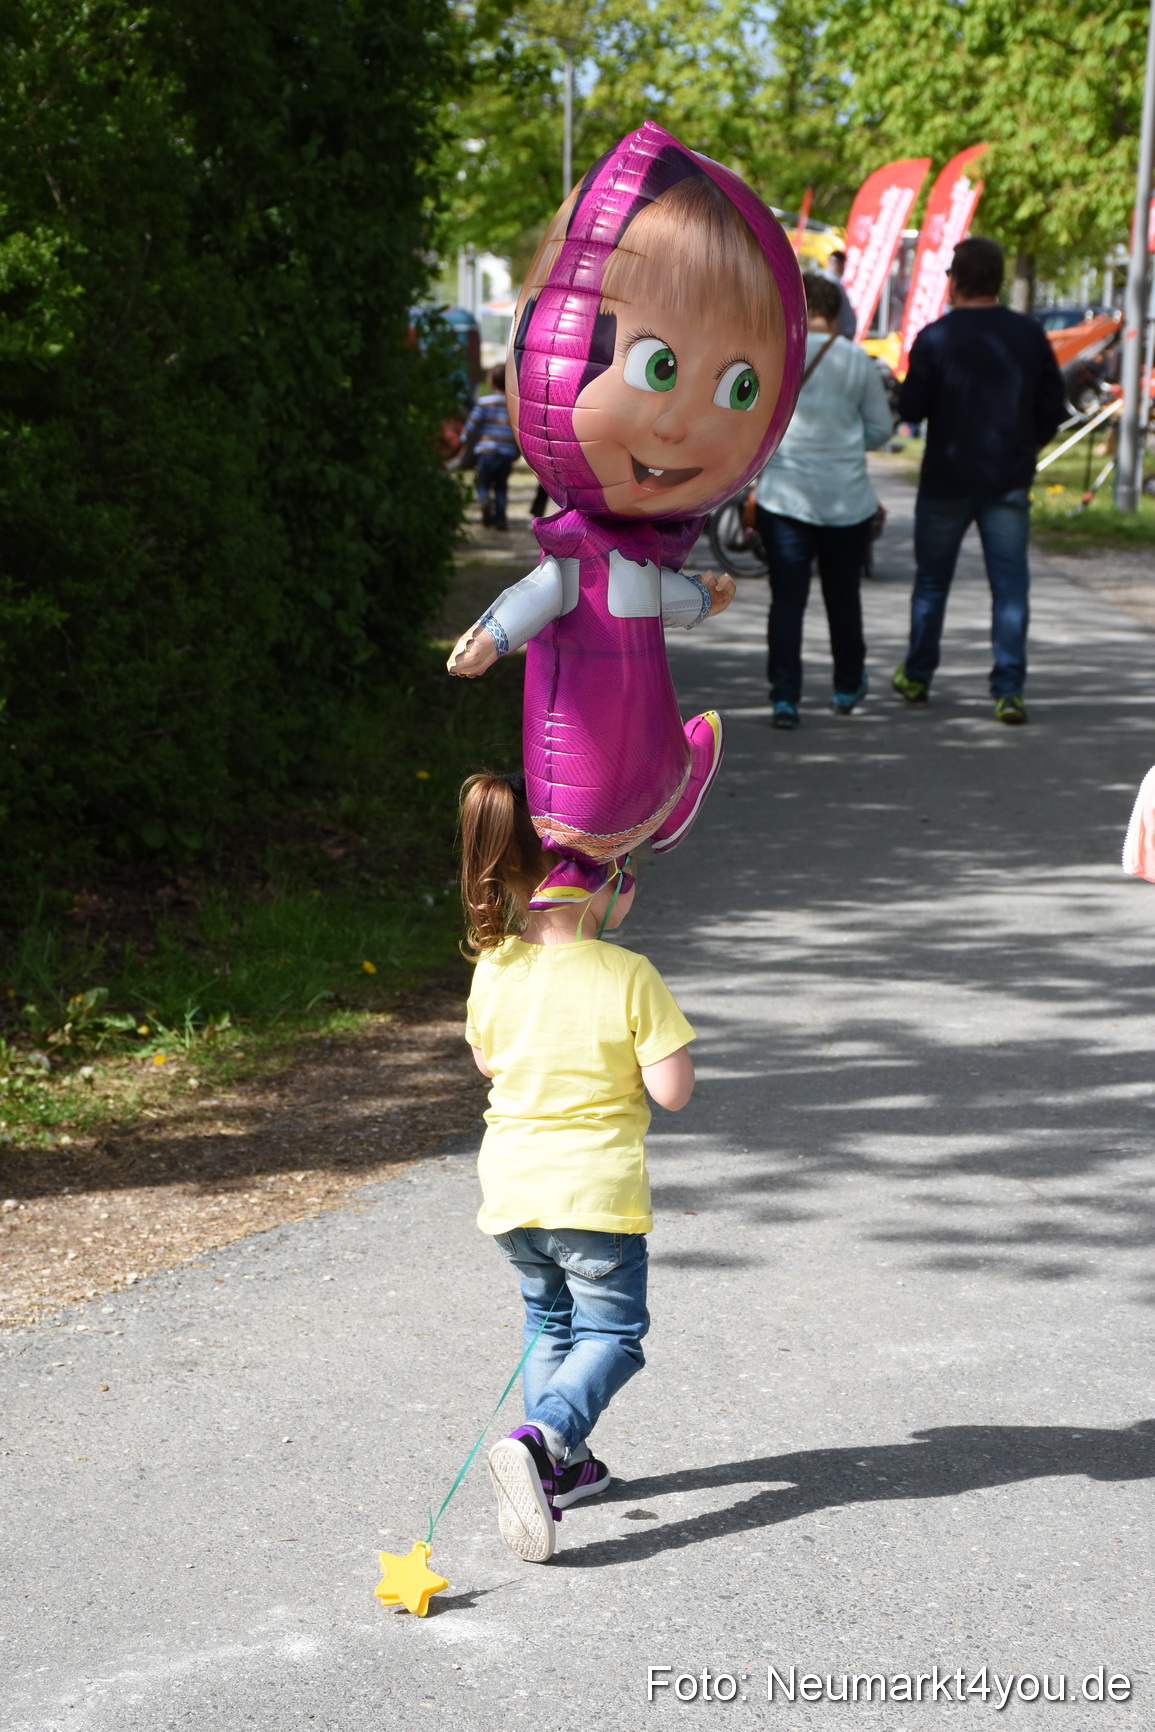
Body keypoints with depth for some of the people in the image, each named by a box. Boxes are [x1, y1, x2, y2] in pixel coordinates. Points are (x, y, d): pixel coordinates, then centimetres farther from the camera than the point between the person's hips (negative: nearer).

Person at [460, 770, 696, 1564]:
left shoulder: (493, 970, -4)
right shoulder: (629, 976, -17)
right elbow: (673, 1089, -16)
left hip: (511, 1185, 5)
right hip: (597, 1192, -5)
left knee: (549, 1323, 25)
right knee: (611, 1331, 8)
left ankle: (562, 1466, 27)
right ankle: (541, 1439, -17)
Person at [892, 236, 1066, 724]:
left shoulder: (935, 338, -10)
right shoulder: (1030, 335, 1)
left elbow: (910, 409, -9)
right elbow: (1052, 408, 5)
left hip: (946, 481, -1)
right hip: (1010, 482, 1)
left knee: (932, 579, 15)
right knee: (1010, 583, 1)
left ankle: (917, 676, 27)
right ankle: (1009, 689, -7)